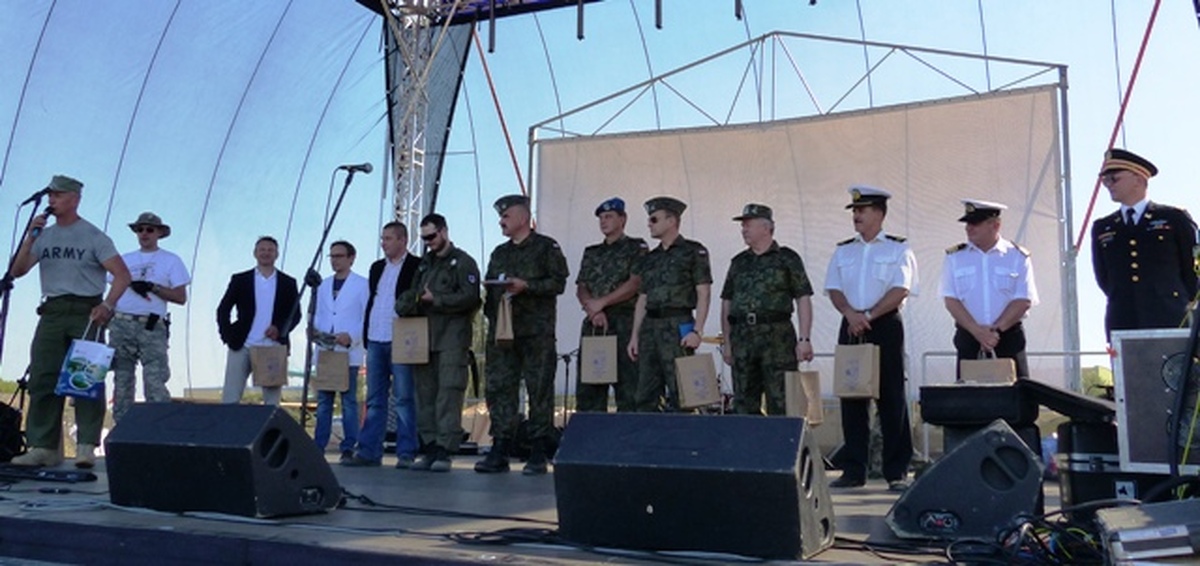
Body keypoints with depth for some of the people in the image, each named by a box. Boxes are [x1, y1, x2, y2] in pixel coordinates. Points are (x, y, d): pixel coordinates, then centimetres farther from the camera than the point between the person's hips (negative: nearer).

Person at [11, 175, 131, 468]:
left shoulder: (92, 236, 1)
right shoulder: (44, 236, 15)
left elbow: (122, 275, -5)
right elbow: (17, 271, 7)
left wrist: (107, 305, -18)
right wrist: (30, 237, -4)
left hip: (85, 312, -5)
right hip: (52, 312, 5)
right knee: (42, 378, 0)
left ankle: (86, 447, -8)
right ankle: (43, 447, 4)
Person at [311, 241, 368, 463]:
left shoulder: (362, 285, 1)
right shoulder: (324, 285, 18)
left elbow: (368, 318, -5)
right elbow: (318, 314, 19)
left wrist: (351, 336, -19)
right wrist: (314, 329, -3)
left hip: (348, 351, -5)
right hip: (325, 350, 5)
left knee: (349, 401, -1)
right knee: (323, 400, 7)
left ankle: (348, 448, 2)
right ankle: (318, 445, 11)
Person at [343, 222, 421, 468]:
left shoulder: (417, 266, -2)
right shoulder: (377, 267, 19)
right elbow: (371, 301, 20)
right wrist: (366, 334, 12)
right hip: (375, 341, 7)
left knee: (403, 399, -3)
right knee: (374, 399, 8)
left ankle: (406, 453, 0)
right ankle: (369, 451, 11)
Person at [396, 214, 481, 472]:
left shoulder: (463, 262, 2)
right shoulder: (424, 264, 23)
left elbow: (469, 297, -11)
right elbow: (411, 295, 23)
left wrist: (437, 300, -12)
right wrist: (408, 303, 0)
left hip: (452, 339, -7)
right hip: (424, 339, 7)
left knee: (448, 394, -10)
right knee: (425, 394, 4)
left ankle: (445, 450, -9)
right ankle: (430, 448, 10)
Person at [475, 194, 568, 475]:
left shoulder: (546, 247, 4)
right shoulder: (499, 253, 23)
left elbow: (558, 283, -5)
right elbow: (490, 289, 23)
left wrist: (526, 286, -15)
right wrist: (491, 316, 8)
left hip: (537, 331, -6)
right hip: (501, 331, 6)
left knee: (539, 390, -4)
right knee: (498, 388, 2)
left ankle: (538, 455, 0)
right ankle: (499, 452, 7)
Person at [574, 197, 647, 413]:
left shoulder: (636, 248, 7)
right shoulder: (591, 253, 22)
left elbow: (634, 284, -7)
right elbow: (581, 288, 12)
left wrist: (602, 302, -10)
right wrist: (593, 309, -8)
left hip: (624, 323, -5)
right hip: (593, 324, 5)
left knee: (627, 386, -6)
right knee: (588, 386, 4)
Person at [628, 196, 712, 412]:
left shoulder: (694, 252, 1)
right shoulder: (649, 259, 19)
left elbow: (703, 294, -5)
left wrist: (697, 331, -15)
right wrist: (634, 335, 12)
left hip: (678, 326, -6)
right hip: (649, 327, 6)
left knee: (678, 393, -7)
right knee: (645, 396, 6)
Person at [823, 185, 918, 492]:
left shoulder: (898, 249, 2)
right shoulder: (843, 251, 14)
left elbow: (900, 290, -8)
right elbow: (834, 289, 6)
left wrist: (869, 315, -14)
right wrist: (850, 314, -12)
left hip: (885, 326, -4)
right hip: (851, 328, 4)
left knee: (891, 398, -2)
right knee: (851, 397, 4)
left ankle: (897, 472, 5)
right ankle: (853, 469, 11)